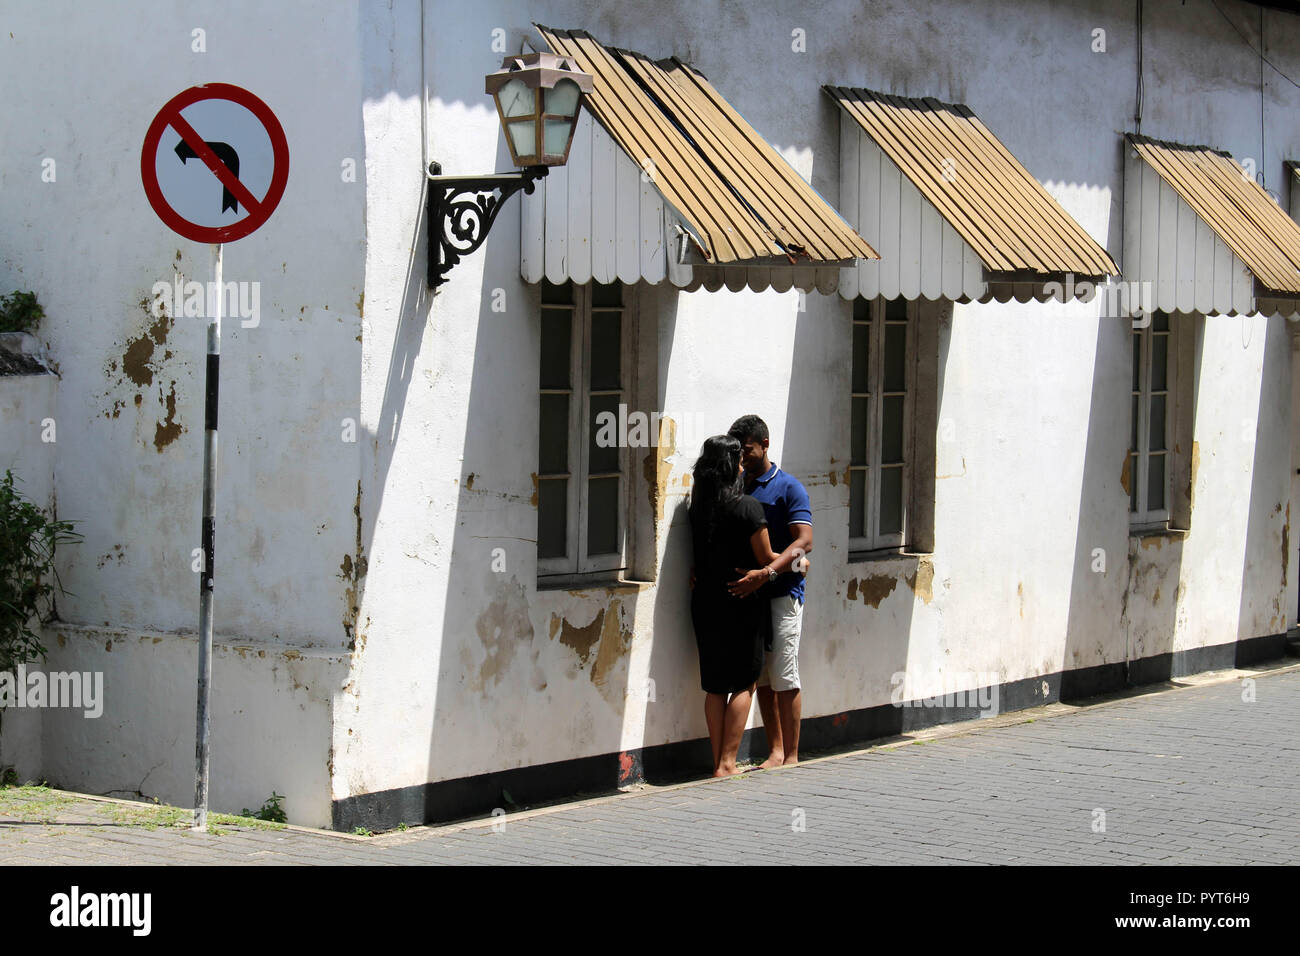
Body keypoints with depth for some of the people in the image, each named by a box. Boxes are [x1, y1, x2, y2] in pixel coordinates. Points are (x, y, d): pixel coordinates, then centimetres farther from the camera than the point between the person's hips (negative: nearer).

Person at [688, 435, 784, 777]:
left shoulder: (698, 507, 3)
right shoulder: (747, 507, -14)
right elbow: (766, 559, -8)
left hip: (705, 604, 5)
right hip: (741, 606, -5)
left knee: (715, 686, 11)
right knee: (744, 684, 4)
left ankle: (718, 761, 14)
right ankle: (727, 763, 0)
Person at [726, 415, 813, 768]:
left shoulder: (788, 488, -5)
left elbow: (803, 541, -15)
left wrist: (764, 574, -27)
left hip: (782, 593, -6)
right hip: (747, 594, 6)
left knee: (784, 678, -5)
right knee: (761, 677, 7)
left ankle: (791, 756, 1)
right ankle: (775, 752, 14)